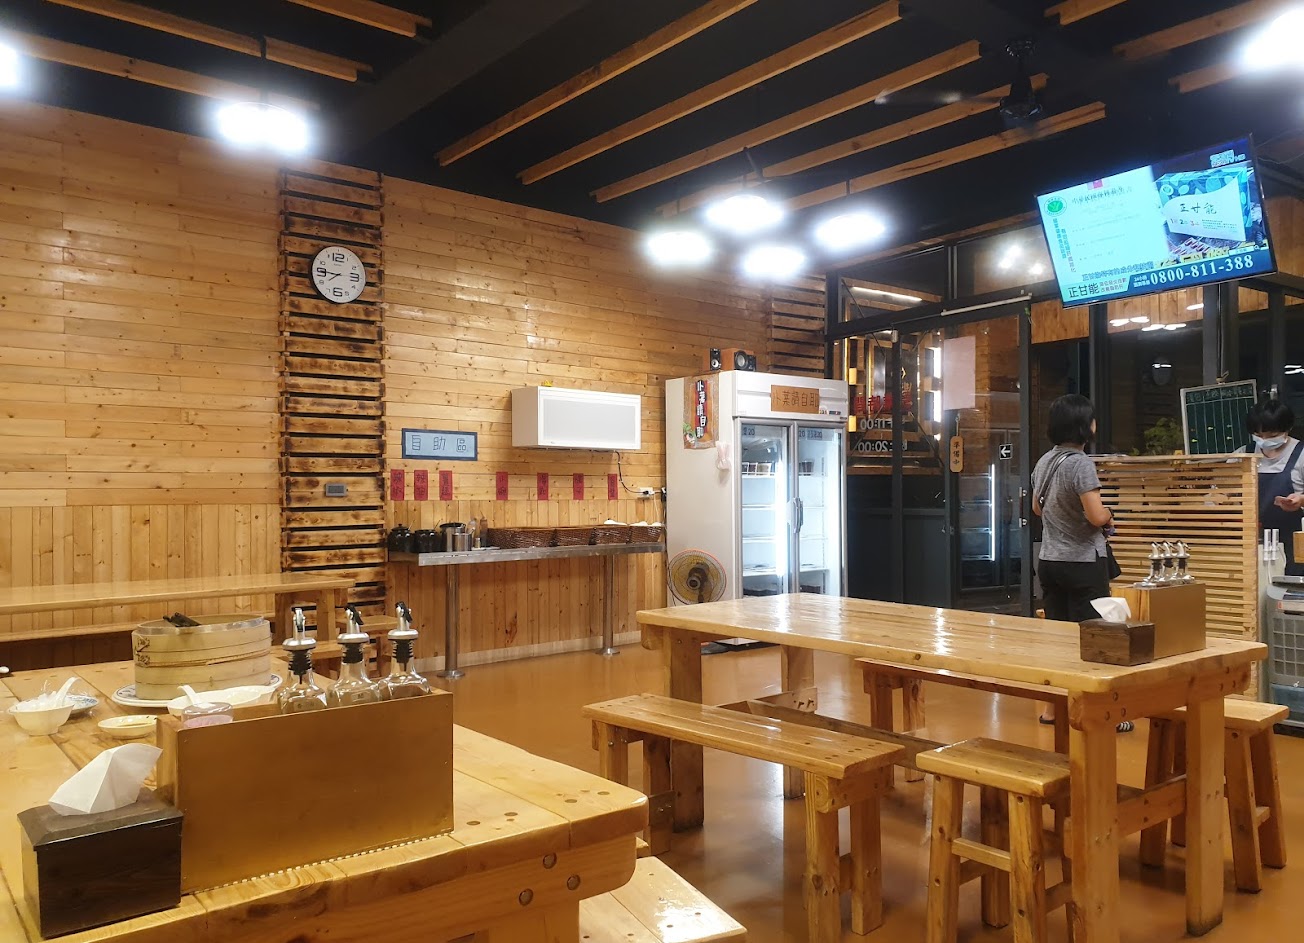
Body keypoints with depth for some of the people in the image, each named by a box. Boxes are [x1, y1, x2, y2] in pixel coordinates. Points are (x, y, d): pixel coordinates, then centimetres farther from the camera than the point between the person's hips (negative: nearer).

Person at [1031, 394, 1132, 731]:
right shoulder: (1081, 463, -17)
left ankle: (1052, 707, 22)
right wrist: (1108, 514, -1)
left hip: (1049, 561, 8)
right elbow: (1096, 516, -22)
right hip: (1083, 562, -8)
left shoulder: (1044, 462, 8)